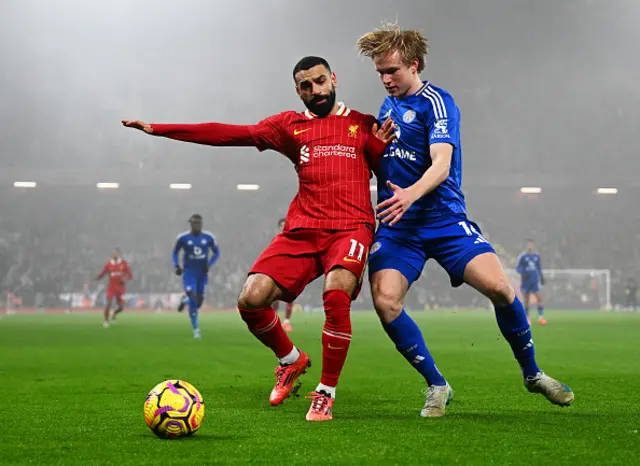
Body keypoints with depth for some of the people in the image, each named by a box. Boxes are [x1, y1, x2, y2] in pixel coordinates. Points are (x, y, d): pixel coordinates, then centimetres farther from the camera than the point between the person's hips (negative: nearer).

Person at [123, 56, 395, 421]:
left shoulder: (363, 125, 14)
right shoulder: (291, 125, 17)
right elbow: (232, 134, 10)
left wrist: (382, 146, -10)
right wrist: (159, 129, 4)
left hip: (351, 228, -3)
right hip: (302, 229, 3)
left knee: (336, 292, -31)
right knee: (252, 299, -15)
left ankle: (326, 394, -13)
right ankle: (291, 360, 17)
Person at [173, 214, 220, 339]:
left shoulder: (209, 237, -1)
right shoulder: (183, 238, -5)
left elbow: (216, 252, 10)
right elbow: (175, 252, 10)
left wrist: (209, 264, -6)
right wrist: (176, 266, -4)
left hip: (202, 273, 3)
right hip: (189, 272, -3)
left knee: (199, 301, 5)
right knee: (193, 297, -17)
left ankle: (185, 301, 42)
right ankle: (196, 329, -6)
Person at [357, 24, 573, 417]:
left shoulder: (436, 103, -6)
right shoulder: (388, 105, 15)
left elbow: (441, 165, -21)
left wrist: (409, 195, -38)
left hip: (445, 219, -4)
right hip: (396, 227, 5)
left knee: (498, 285, -21)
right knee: (385, 302, -19)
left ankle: (533, 373, 5)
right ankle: (437, 386, 0)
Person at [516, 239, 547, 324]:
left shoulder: (537, 256, 8)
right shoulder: (522, 256, -3)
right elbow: (517, 268, -5)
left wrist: (542, 277, 19)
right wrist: (523, 274, -21)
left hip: (535, 281, 2)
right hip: (525, 281, -2)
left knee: (539, 298, -13)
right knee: (526, 300, 4)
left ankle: (541, 317, -13)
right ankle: (527, 318, 15)